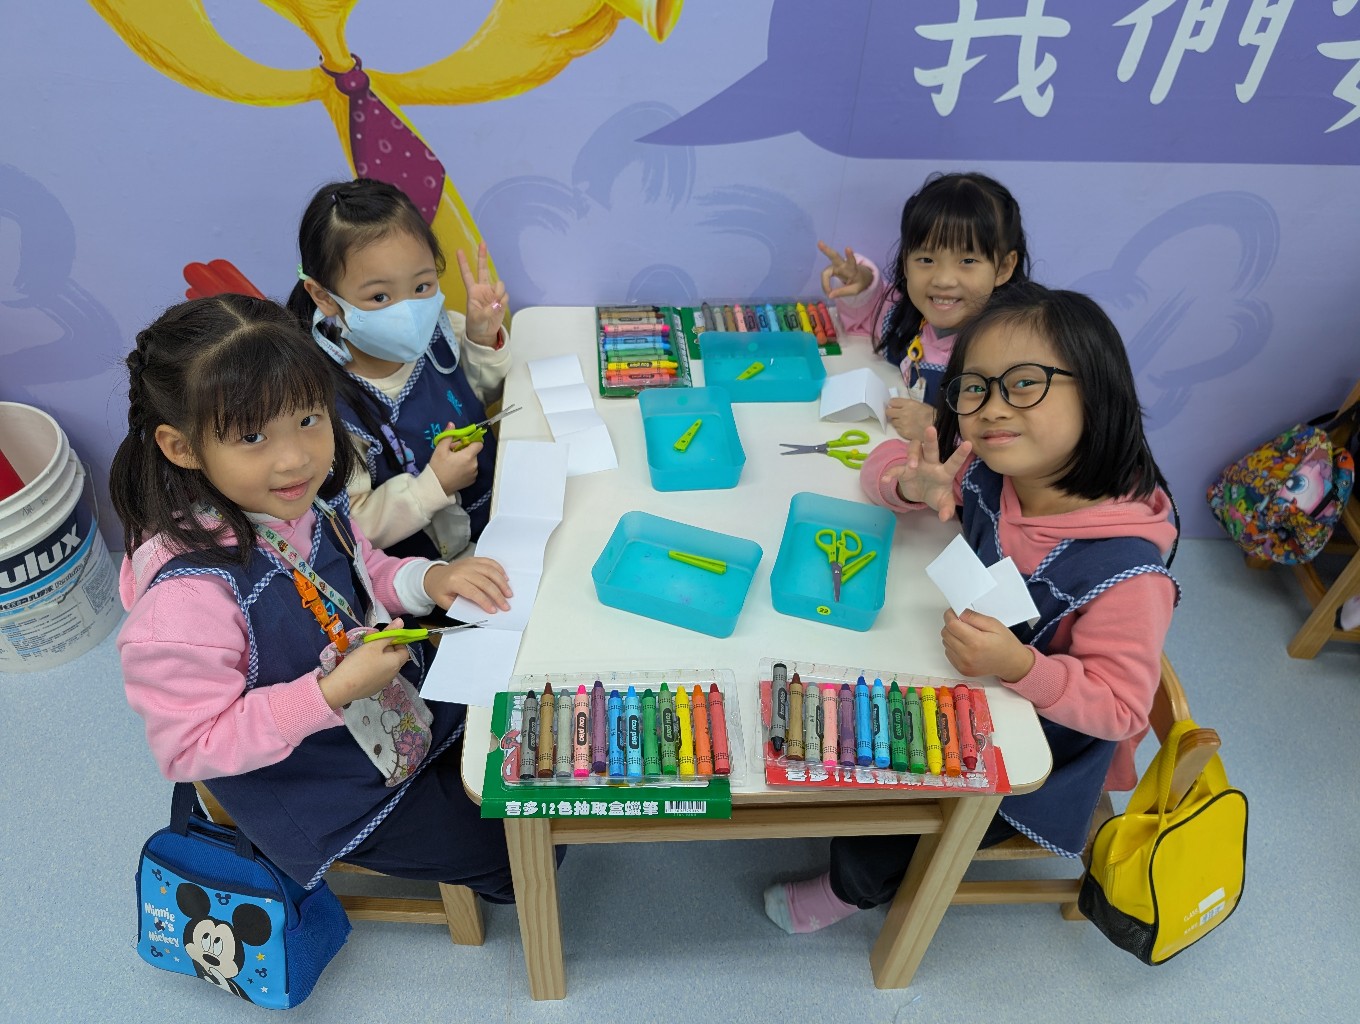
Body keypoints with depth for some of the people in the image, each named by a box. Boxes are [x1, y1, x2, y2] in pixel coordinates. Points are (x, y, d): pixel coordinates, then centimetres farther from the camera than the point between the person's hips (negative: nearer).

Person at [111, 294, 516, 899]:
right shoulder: (186, 595, -36)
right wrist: (333, 691, -33)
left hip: (406, 707, 6)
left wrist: (428, 580, -15)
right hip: (329, 798, -6)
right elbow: (188, 749, -25)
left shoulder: (306, 503, -14)